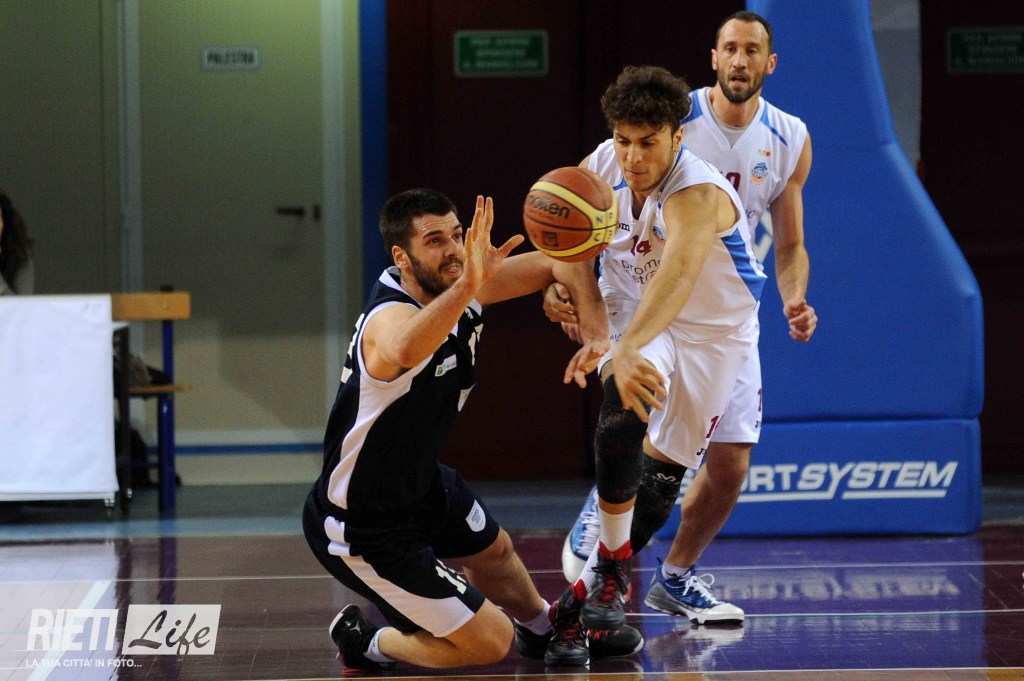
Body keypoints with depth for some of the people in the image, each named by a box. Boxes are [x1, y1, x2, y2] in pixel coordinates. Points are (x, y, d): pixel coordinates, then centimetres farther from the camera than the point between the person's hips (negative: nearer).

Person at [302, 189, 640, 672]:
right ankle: (370, 645, 19)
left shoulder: (456, 287, -9)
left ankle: (542, 630, 64)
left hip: (419, 482, 9)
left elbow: (552, 265, 2)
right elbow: (404, 351, -62)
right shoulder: (391, 317, -35)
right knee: (489, 643, -4)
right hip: (363, 530, -9)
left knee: (495, 550, 34)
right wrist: (467, 286, -75)